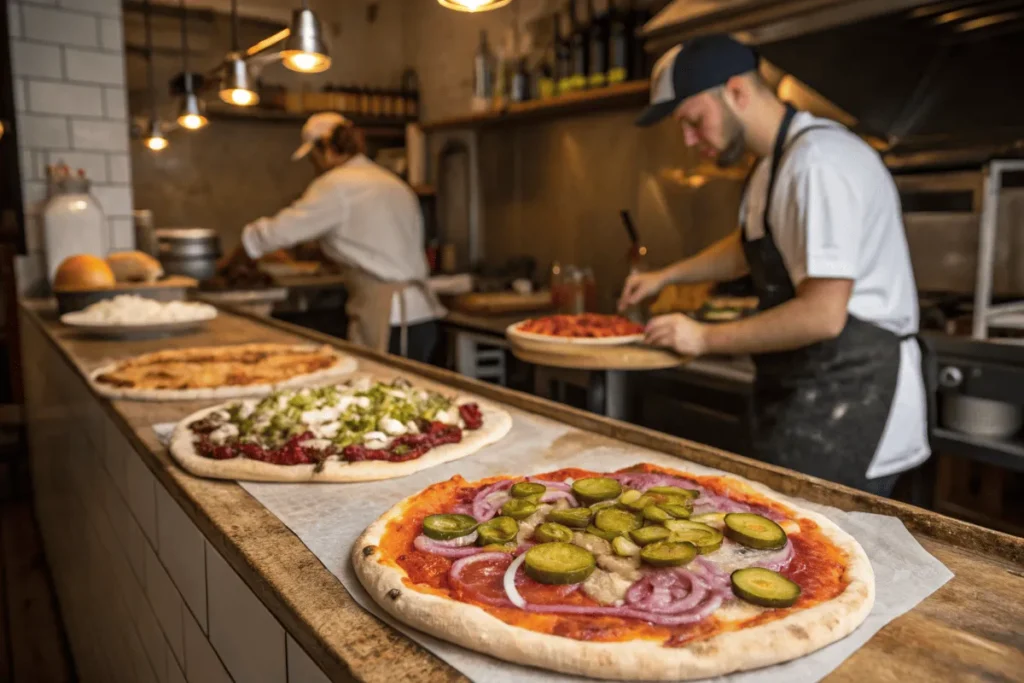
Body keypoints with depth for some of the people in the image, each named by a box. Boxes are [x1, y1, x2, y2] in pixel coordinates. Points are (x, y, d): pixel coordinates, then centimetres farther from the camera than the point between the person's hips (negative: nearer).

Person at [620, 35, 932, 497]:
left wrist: (706, 338, -14)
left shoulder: (819, 162, -20)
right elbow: (750, 248, 30)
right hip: (811, 391, 9)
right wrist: (666, 276, 19)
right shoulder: (777, 160, 13)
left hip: (847, 399, -9)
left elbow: (822, 315, -25)